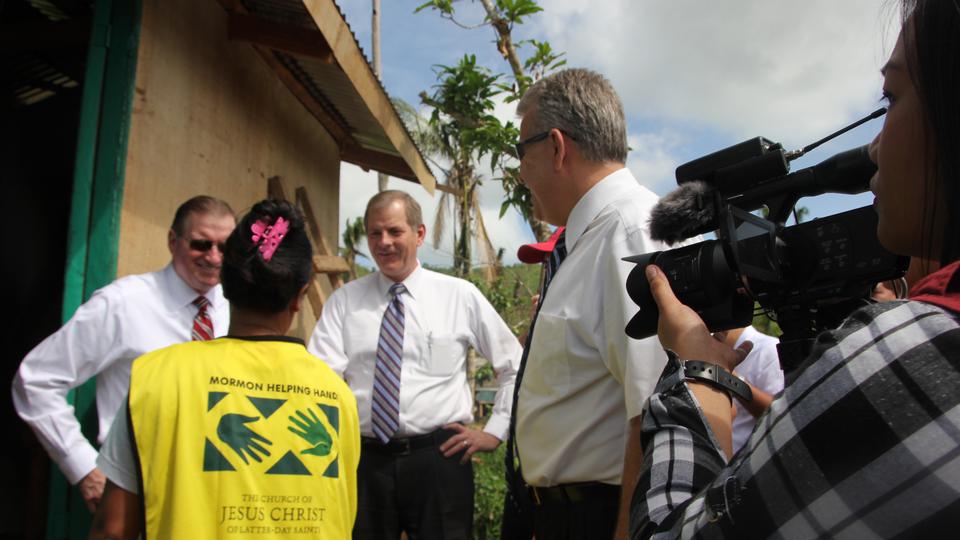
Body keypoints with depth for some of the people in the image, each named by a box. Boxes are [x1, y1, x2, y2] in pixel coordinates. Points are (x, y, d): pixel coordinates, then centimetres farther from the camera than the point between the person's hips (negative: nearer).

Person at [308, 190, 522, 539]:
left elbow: (515, 367, 9)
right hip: (364, 459, 2)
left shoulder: (461, 295, 2)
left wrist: (495, 431, 4)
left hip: (439, 457, -1)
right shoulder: (344, 300, 5)